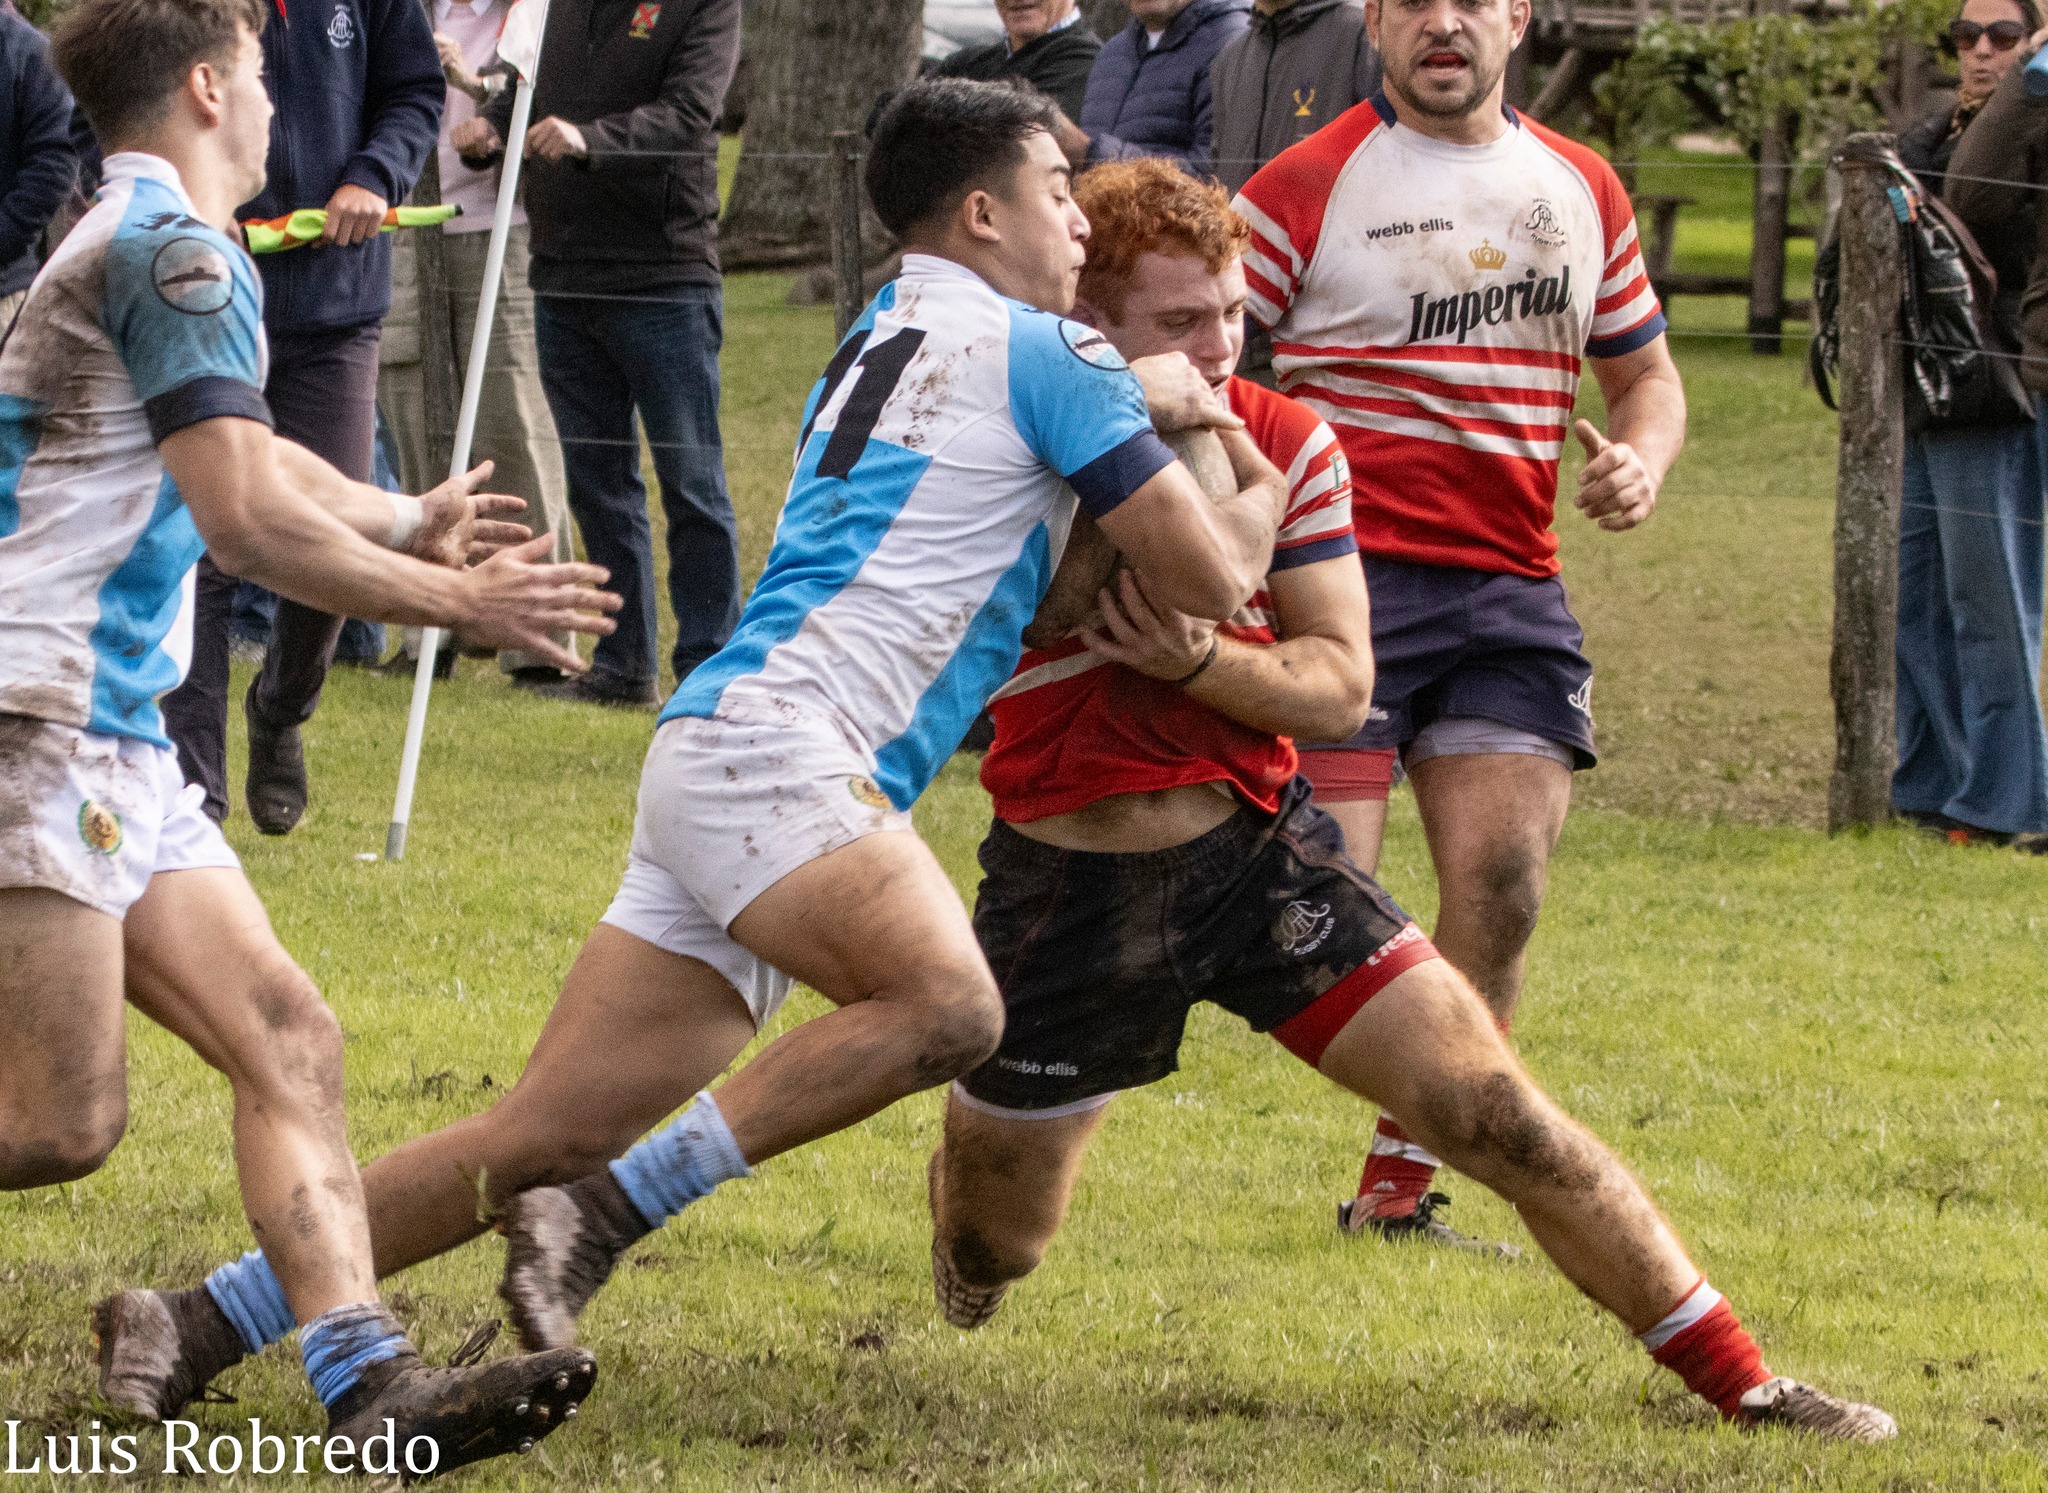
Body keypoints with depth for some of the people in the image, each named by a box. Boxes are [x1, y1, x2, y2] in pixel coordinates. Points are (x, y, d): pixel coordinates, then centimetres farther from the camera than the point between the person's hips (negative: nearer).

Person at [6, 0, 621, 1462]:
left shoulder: (144, 244, 21)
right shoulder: (174, 254, -11)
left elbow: (246, 460, 40)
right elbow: (251, 522, -17)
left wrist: (404, 521, 52)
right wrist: (454, 598, -7)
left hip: (117, 750, 10)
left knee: (288, 1040, -1)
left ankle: (370, 1378, -10)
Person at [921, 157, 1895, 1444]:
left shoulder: (1287, 447, -4)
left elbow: (1341, 684, -3)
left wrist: (1194, 661, -24)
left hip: (1262, 846, 2)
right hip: (1068, 886, -2)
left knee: (1501, 1116, -9)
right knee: (989, 1246, 11)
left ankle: (1741, 1384, -3)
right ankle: (959, 1330, 51)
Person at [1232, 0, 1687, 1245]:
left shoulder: (1582, 190, 15)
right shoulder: (1306, 188, -1)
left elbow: (1644, 371, 25)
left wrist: (1641, 457, 3)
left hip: (1511, 582, 5)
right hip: (1346, 579, -5)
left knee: (1503, 882, -7)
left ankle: (1398, 1192, 7)